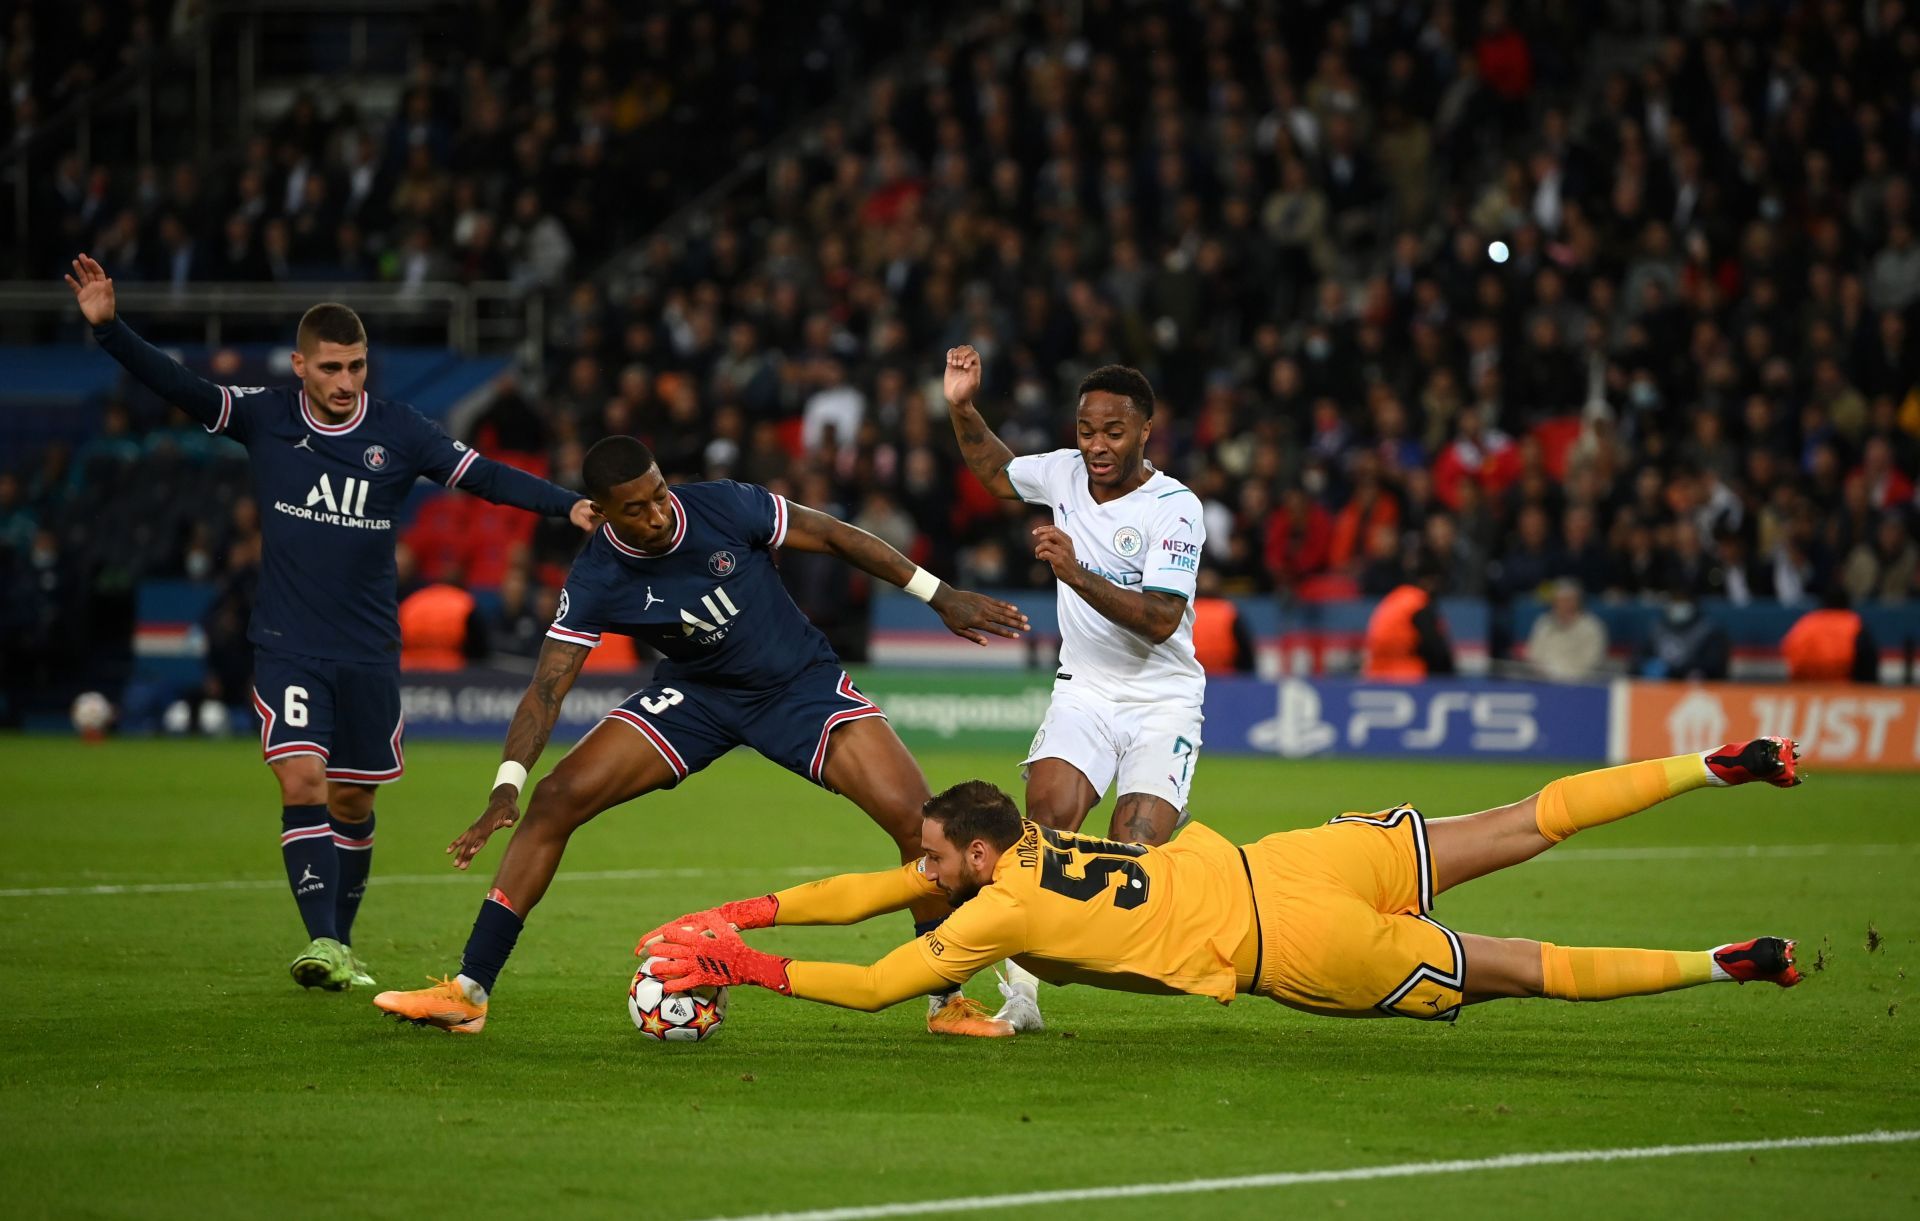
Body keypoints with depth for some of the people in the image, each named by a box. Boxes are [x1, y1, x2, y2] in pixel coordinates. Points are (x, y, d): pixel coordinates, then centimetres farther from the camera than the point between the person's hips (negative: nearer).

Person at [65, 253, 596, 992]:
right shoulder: (265, 418, -3)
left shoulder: (398, 433, -3)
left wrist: (568, 506, -18)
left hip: (368, 651, 1)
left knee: (353, 801, 9)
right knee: (302, 780, -17)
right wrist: (108, 327, -23)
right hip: (287, 646, -1)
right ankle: (321, 943, -22)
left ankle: (341, 946, 25)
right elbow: (175, 387, -9)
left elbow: (484, 477, -6)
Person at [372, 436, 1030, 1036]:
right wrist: (505, 790, -33)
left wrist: (941, 596, -7)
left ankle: (948, 1002, -3)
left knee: (914, 815, -21)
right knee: (557, 797, -15)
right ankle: (469, 992, -8)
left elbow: (834, 536, -10)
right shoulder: (595, 582, -20)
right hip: (694, 693, 1)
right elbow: (546, 689, -19)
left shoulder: (725, 509, -23)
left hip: (799, 682, -1)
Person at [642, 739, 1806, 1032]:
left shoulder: (1002, 911, -15)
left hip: (1280, 940, -7)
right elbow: (868, 889, 15)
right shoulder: (1024, 840, 8)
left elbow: (877, 986, -14)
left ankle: (1732, 965, -2)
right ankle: (1721, 766, 11)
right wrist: (740, 912, 9)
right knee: (1508, 832, 11)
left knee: (1507, 967, -1)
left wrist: (742, 964, -8)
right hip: (1264, 861, 7)